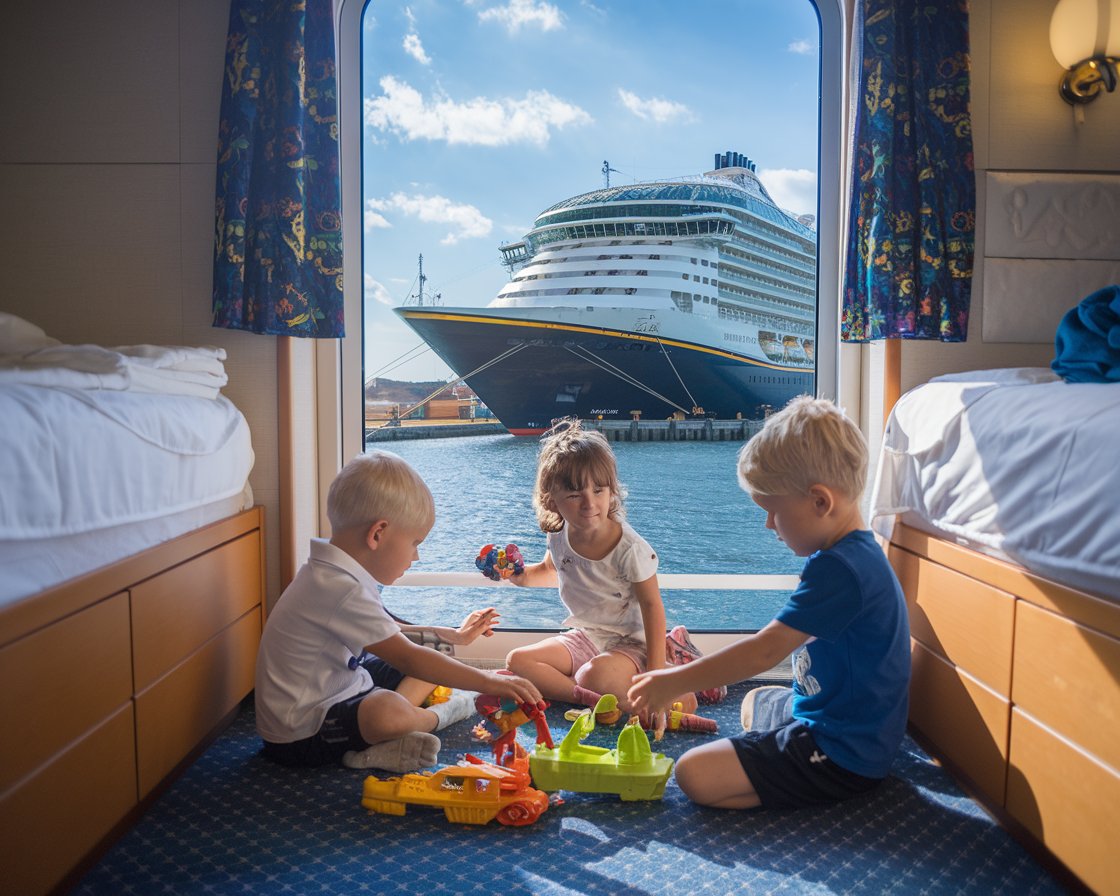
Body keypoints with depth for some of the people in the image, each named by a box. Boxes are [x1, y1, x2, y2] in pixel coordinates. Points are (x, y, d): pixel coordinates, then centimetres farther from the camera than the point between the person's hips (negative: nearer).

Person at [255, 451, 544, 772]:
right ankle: (437, 716, -3)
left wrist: (452, 635, 21)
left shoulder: (334, 576, 6)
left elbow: (391, 634, 21)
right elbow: (408, 658, -26)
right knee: (389, 711, -38)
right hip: (299, 733, -10)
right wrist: (488, 682, -21)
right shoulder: (341, 590, -28)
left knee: (435, 660, 12)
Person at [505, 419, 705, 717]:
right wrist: (520, 574, -4)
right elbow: (551, 571, 18)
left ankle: (674, 697, -17)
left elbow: (652, 606, -15)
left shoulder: (631, 548, -23)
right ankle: (593, 698, -22)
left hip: (628, 642, -6)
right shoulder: (559, 538, -6)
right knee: (517, 661, -11)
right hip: (583, 637, 7)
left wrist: (656, 672, -18)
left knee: (595, 676, -37)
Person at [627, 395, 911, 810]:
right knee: (754, 702, 36)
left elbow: (767, 649, -28)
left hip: (841, 755, -11)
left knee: (694, 773, -18)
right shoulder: (859, 552, 4)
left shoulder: (839, 569, -29)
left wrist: (674, 681, -21)